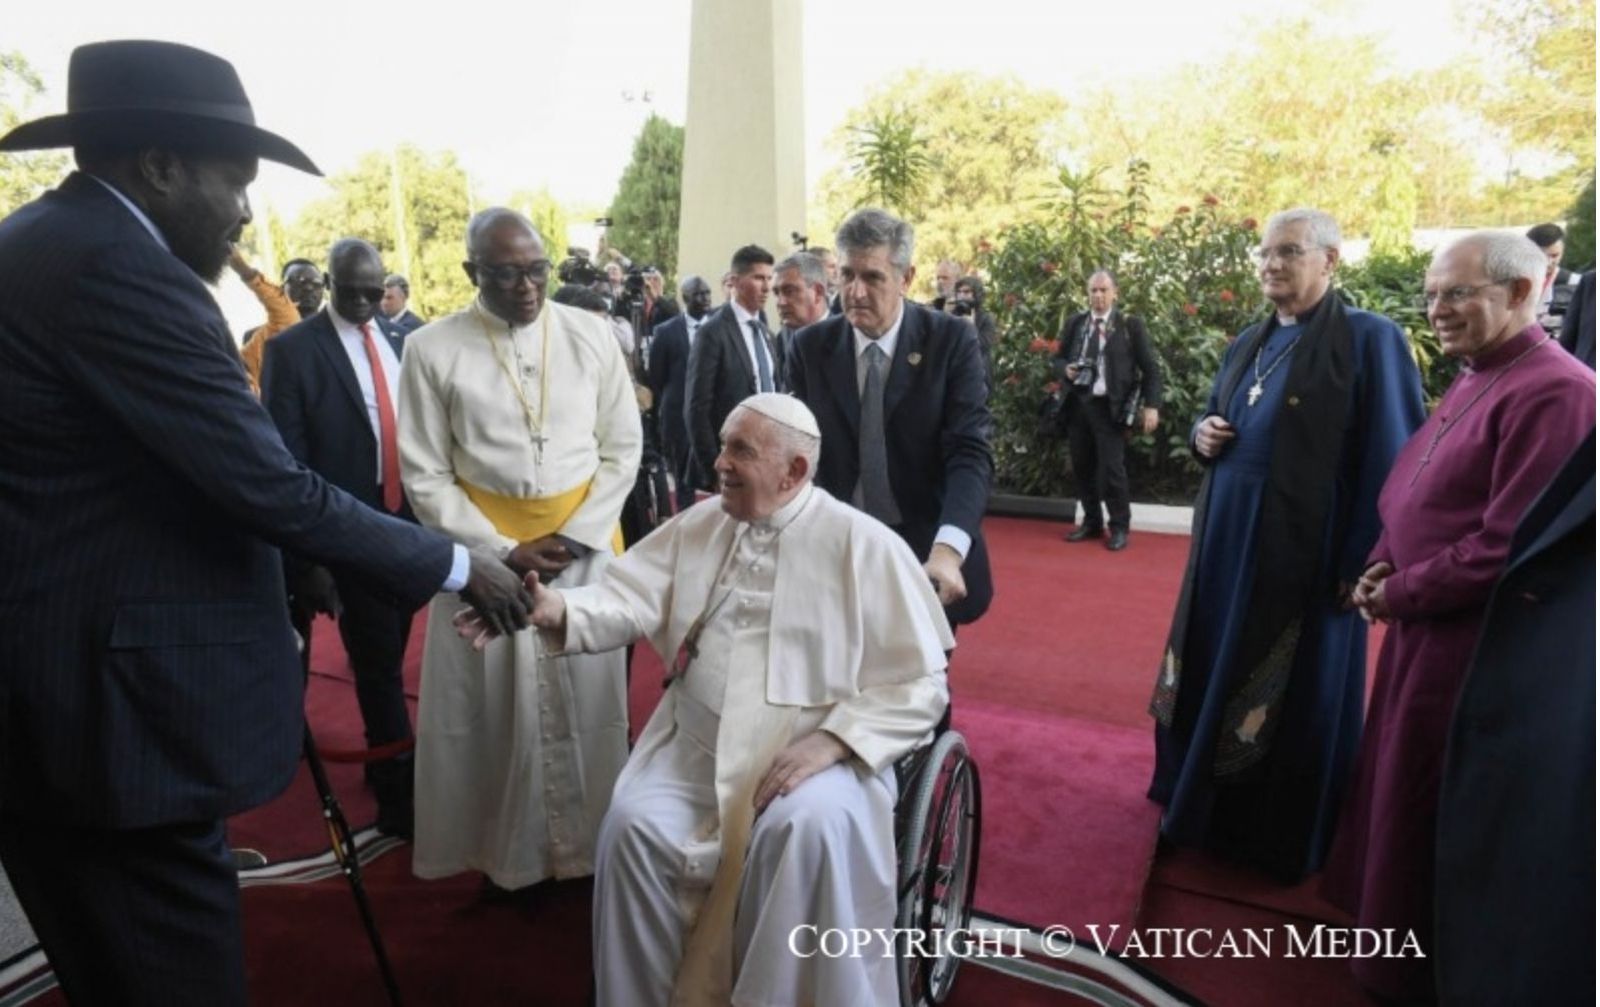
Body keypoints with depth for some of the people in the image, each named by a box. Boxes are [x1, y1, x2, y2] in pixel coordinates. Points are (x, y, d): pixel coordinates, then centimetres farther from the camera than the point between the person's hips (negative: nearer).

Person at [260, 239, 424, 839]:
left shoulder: (405, 340, 6)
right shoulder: (292, 350, -7)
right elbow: (287, 463, -10)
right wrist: (307, 557, -14)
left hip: (414, 526, 4)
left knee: (390, 664, 18)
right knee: (379, 670, 3)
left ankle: (385, 765, 38)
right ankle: (400, 797, 17)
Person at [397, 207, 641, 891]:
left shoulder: (592, 335, -1)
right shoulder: (431, 349, -5)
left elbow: (623, 449, 2)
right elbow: (425, 476, -4)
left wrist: (574, 537, -8)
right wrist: (502, 552, -11)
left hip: (586, 547, 1)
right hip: (486, 555, -1)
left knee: (588, 701, 8)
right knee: (494, 708, 7)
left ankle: (587, 848, 26)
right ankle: (509, 852, 26)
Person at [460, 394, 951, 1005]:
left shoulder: (865, 545, -5)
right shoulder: (698, 526, 9)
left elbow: (919, 683, -6)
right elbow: (630, 599, -2)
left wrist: (832, 740, -18)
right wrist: (558, 610, -22)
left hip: (815, 753, -3)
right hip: (697, 750, 4)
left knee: (807, 828, -31)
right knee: (633, 824, -19)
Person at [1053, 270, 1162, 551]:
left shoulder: (1130, 324, -1)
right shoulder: (1074, 323, 10)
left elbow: (1150, 368, -1)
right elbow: (1058, 358, 17)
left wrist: (1151, 405, -10)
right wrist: (1065, 370, -6)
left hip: (1109, 406, -4)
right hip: (1077, 404, 4)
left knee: (1112, 469, -4)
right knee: (1082, 467, 10)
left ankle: (1119, 528, 9)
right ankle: (1091, 522, 24)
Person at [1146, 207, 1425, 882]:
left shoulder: (1370, 340, -10)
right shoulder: (1248, 343, 12)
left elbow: (1392, 461, -13)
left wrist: (1364, 561, -17)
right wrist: (1203, 434, -3)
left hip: (1307, 551, -7)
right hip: (1228, 543, 7)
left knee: (1296, 696, 6)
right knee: (1212, 675, 15)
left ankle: (1283, 837, 25)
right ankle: (1209, 806, 35)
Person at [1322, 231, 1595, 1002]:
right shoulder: (1474, 381, 11)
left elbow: (1506, 548, -24)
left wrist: (1398, 593, -14)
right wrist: (1382, 567, 1)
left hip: (1473, 643, -9)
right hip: (1423, 626, 9)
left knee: (1426, 811, 7)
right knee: (1393, 786, 21)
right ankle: (1385, 919, 41)